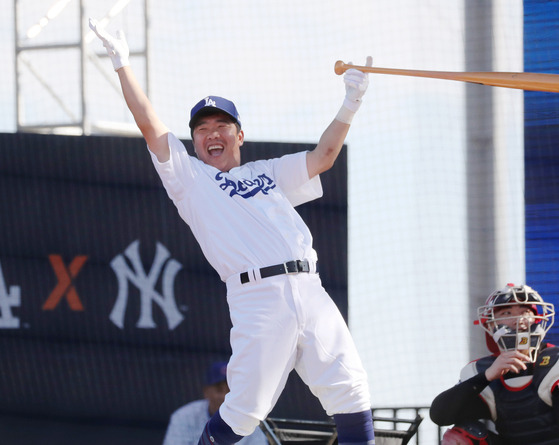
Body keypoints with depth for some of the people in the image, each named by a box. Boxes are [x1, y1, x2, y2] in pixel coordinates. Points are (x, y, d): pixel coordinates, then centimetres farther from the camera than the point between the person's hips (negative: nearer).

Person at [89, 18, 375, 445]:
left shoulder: (268, 172, 28)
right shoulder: (190, 178, 16)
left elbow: (323, 157, 22)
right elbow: (150, 125, 9)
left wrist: (350, 105, 11)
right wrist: (121, 62, 6)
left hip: (310, 292, 4)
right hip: (258, 295, -4)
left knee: (353, 397, -3)